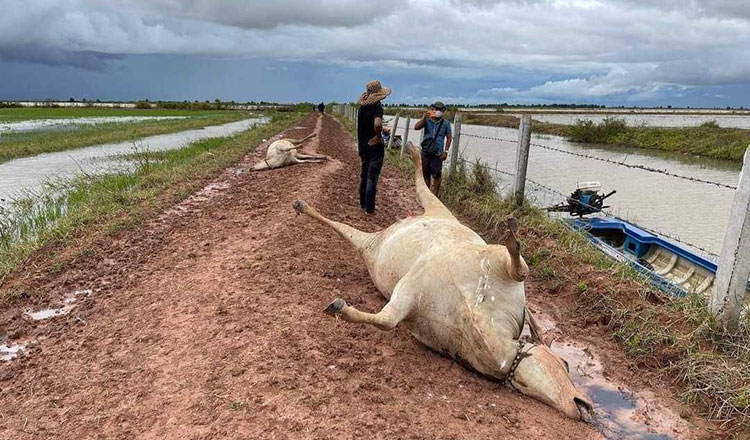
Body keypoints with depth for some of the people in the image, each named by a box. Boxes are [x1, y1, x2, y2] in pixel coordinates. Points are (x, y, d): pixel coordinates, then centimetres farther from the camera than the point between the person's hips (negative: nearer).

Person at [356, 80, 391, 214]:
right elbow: (377, 124, -37)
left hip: (363, 147, 7)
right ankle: (369, 208, 7)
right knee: (372, 179, 1)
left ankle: (363, 203, 30)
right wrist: (378, 136, -21)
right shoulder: (377, 108, -19)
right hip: (374, 148, -7)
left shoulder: (362, 107, 5)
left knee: (364, 176, 19)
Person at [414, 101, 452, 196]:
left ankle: (435, 194, 5)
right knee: (425, 174, 11)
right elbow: (416, 127, -9)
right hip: (425, 152, 2)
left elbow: (449, 137, 5)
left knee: (436, 175, -6)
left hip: (437, 154, -2)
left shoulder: (445, 123, 2)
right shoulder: (427, 121, 3)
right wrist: (424, 118, -20)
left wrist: (445, 151, -2)